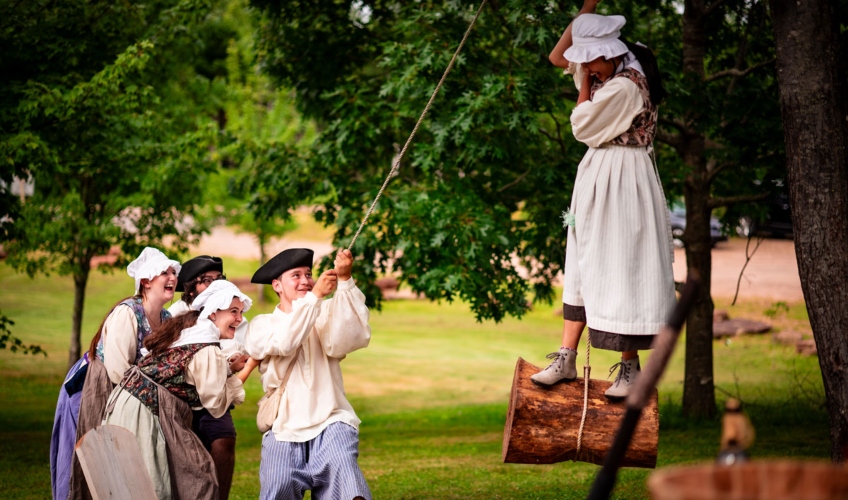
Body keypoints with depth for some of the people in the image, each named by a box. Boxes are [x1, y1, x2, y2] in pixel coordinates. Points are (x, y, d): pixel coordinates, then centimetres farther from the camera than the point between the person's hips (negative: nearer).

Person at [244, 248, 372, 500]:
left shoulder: (326, 313, 9)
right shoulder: (260, 325, 10)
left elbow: (351, 338, -13)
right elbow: (284, 343, -12)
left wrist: (345, 280, -21)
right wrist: (315, 295, -19)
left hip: (330, 422, -1)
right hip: (284, 428, 1)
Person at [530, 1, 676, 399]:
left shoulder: (626, 86, -18)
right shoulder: (605, 77, 9)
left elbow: (582, 127, -15)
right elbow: (558, 56, 18)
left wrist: (583, 86, -5)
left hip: (621, 183, -10)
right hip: (597, 179, 10)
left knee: (618, 270, -6)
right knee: (582, 267, 8)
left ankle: (629, 368, 2)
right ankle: (566, 358, 10)